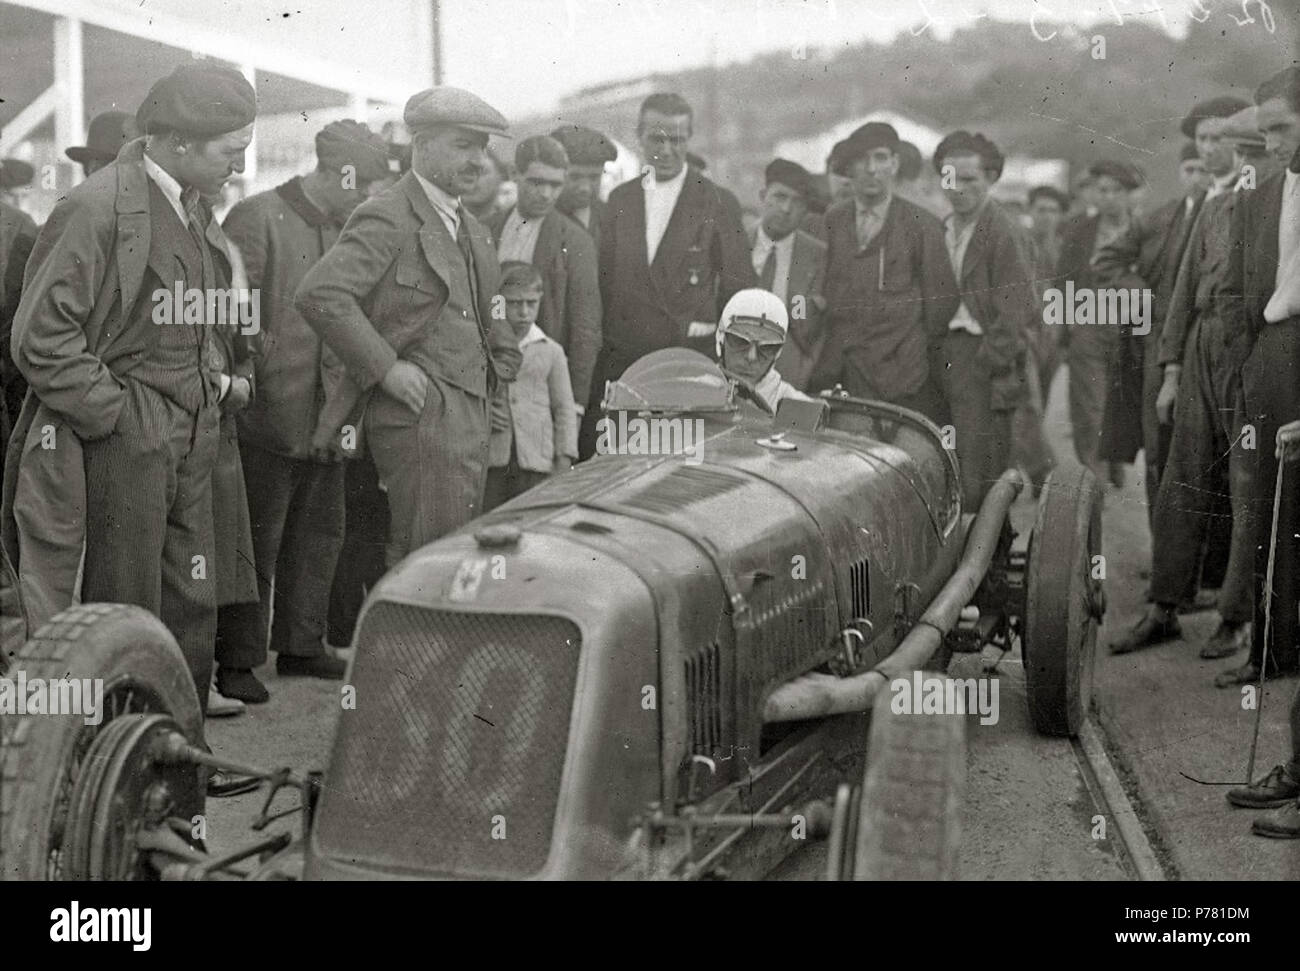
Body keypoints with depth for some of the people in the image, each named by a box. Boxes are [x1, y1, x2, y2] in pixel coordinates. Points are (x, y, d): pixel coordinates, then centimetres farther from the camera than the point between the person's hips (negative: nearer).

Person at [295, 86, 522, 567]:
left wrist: (499, 367, 18)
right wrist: (387, 367, -20)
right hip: (419, 415, -9)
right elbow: (318, 294, -22)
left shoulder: (471, 230, 19)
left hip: (472, 417, 9)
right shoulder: (387, 217, -10)